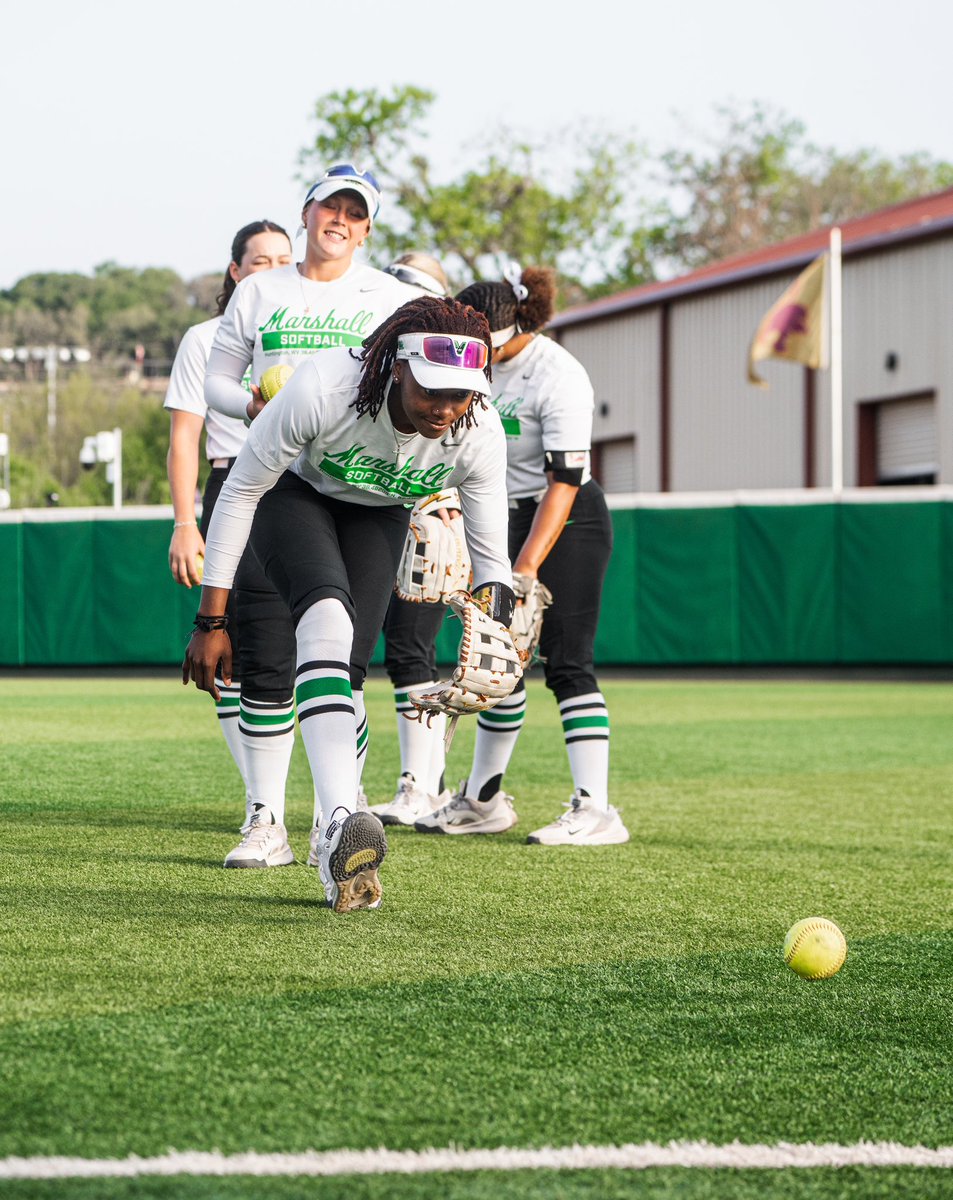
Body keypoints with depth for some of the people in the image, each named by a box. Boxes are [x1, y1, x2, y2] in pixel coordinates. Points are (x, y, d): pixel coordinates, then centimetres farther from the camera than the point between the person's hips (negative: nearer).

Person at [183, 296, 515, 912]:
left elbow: (491, 557, -17)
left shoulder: (482, 434, -29)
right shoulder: (323, 388, -39)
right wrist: (212, 620, -23)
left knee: (346, 673, -7)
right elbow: (240, 492, -26)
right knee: (327, 618, -30)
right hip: (295, 494, -4)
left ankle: (335, 839, 11)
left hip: (378, 516, 4)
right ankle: (341, 820, -46)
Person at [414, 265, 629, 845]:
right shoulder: (487, 362, 1)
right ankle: (483, 801, 21)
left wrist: (528, 564, -31)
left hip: (567, 525, -8)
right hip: (507, 523, 8)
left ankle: (595, 810, -17)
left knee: (567, 662, -14)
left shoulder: (558, 378, -23)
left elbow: (565, 482, -26)